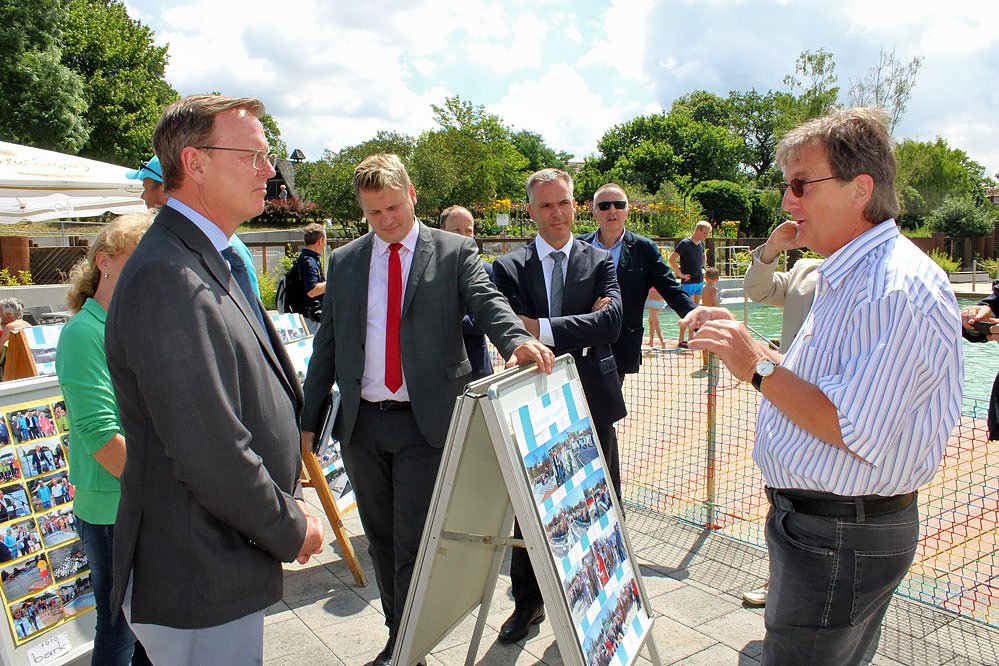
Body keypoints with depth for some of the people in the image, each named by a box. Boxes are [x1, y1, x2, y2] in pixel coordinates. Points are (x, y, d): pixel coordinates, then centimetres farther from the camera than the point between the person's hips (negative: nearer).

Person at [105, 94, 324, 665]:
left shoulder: (216, 263, 10)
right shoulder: (168, 279, -24)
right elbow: (209, 454, -27)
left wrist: (287, 501, 13)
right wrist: (291, 530, -12)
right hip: (198, 583, -9)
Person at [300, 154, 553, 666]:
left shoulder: (455, 252, 1)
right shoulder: (344, 262, 10)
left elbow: (486, 301, -14)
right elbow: (327, 346, 11)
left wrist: (517, 339, -37)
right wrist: (309, 421, 9)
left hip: (425, 422, -4)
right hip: (361, 423, 4)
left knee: (414, 545, -1)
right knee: (382, 542, 16)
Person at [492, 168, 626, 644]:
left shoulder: (600, 262, 3)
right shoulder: (508, 267, 1)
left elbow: (611, 323, -14)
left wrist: (542, 329, -21)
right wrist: (581, 330, -16)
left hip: (591, 402, 1)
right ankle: (528, 602, 32)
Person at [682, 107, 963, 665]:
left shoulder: (896, 289, -22)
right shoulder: (850, 277, 13)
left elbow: (857, 433, -26)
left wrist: (758, 368, -23)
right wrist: (739, 341, 6)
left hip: (842, 539, -10)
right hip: (810, 519, 10)